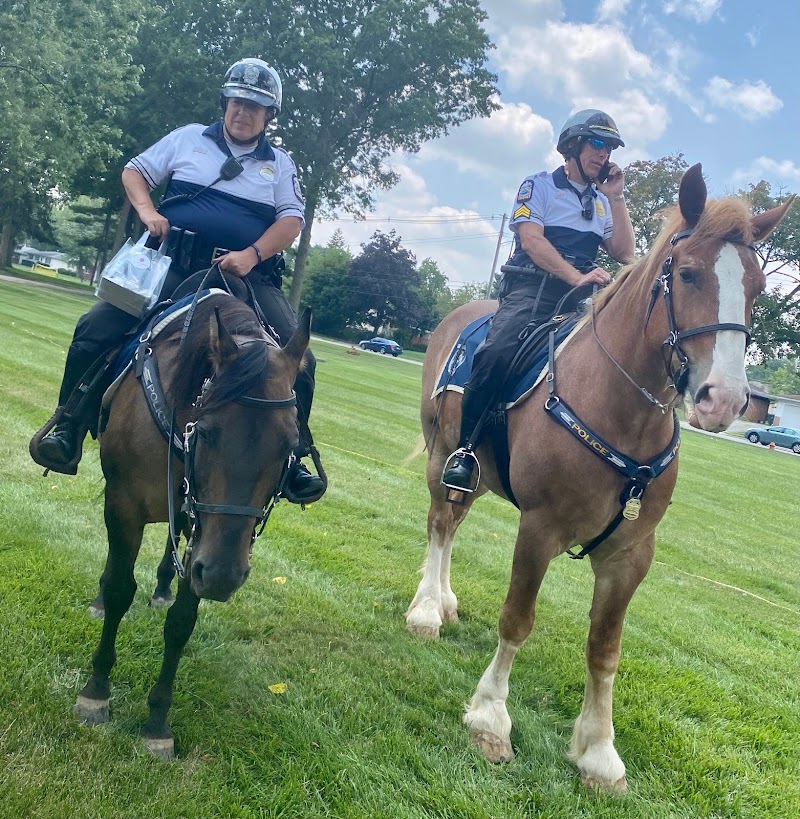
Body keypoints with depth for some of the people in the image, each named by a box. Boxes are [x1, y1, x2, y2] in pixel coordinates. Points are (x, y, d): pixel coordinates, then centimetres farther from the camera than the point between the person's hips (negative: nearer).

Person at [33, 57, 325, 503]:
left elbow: (292, 219, 2)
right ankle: (69, 432, 0)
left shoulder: (280, 164, 14)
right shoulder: (189, 138, 15)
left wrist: (252, 255, -15)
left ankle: (293, 458, -5)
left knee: (297, 360, -19)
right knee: (94, 330, -14)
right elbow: (135, 171, 19)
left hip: (247, 276, 0)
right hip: (173, 266, 1)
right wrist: (147, 211, -3)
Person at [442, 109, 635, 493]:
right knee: (500, 350, -33)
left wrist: (616, 197, 13)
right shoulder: (539, 185, 9)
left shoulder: (601, 201, 26)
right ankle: (464, 446, -20)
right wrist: (577, 276, -20)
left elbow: (624, 254, 16)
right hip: (532, 288, -5)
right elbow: (532, 239, -7)